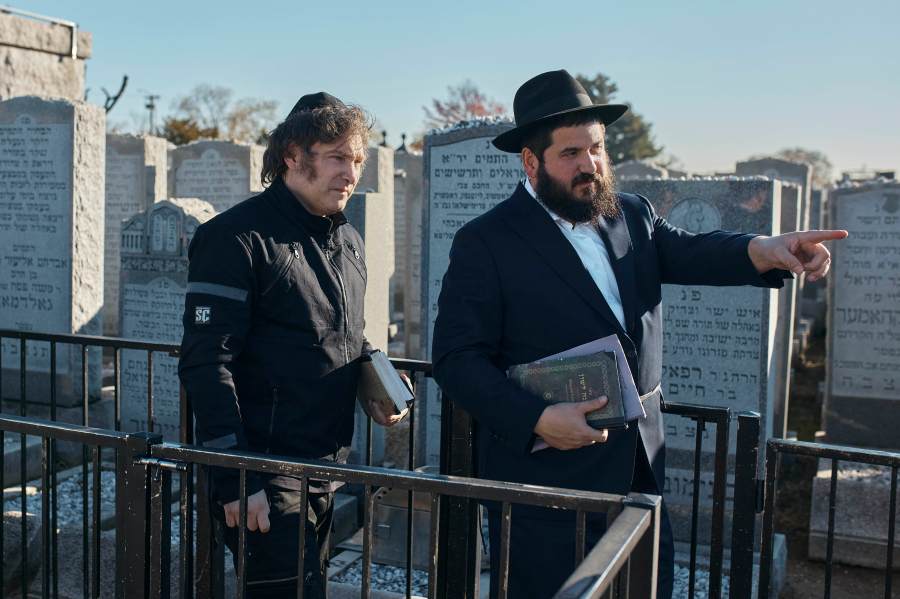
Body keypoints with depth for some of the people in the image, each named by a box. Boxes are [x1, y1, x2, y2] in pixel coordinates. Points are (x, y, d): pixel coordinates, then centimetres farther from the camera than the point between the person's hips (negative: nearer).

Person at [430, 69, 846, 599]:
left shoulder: (633, 215, 10)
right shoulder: (486, 242, -8)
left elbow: (692, 254, -4)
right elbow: (458, 358, -12)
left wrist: (764, 250, -25)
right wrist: (537, 419, -24)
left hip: (641, 469, 6)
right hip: (546, 478, -5)